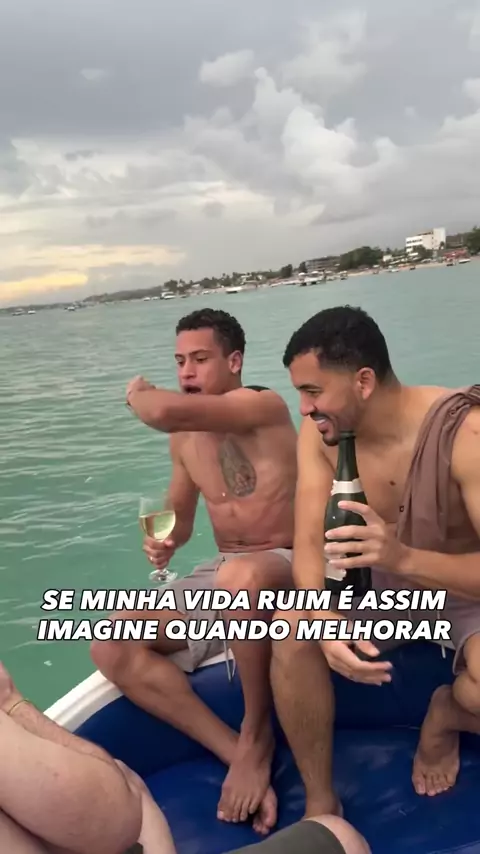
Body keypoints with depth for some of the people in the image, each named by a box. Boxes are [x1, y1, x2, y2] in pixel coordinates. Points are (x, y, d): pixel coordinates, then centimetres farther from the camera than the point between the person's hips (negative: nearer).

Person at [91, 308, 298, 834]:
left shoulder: (263, 407, -16)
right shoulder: (184, 438, 7)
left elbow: (165, 411, -33)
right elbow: (181, 514, 20)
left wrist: (136, 394, -9)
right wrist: (165, 541, -5)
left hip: (285, 569, -7)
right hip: (222, 576, 7)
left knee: (241, 578, -44)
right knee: (112, 648, -12)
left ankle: (256, 734, -17)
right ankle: (239, 752, -14)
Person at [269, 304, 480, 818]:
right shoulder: (319, 433, -16)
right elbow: (308, 543, -18)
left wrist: (404, 558, -48)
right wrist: (326, 619, -37)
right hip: (382, 582, 4)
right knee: (291, 627, -23)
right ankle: (321, 803, -4)